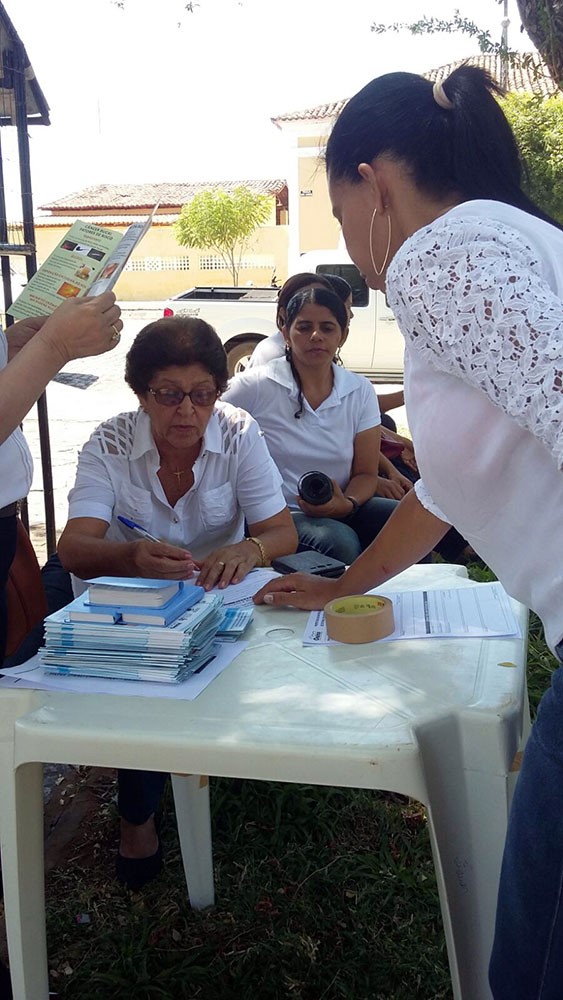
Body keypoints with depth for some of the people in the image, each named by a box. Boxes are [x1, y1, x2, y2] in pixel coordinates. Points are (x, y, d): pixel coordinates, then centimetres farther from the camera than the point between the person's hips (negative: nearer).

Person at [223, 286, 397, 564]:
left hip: (339, 513, 4)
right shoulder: (255, 386, -5)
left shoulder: (360, 390, 7)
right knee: (339, 541, -35)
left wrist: (348, 504, -15)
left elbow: (366, 473, 8)